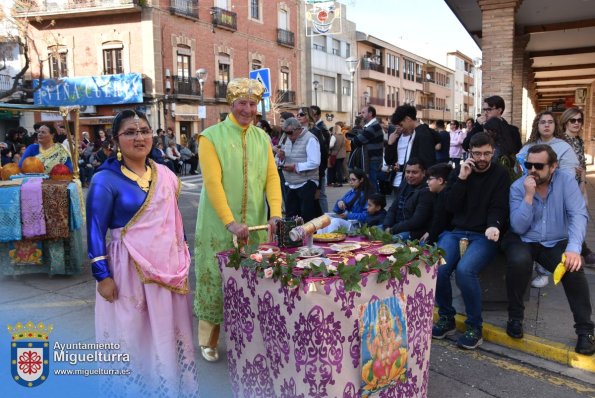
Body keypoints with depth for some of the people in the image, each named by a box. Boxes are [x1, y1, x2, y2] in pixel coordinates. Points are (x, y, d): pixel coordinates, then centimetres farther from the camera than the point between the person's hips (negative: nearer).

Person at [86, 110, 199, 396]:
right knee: (133, 336, 7)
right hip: (129, 269, -5)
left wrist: (183, 257, 15)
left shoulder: (165, 175, 6)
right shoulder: (105, 180, -11)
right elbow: (96, 231, -10)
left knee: (168, 333, 16)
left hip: (169, 266, 5)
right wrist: (102, 276, -13)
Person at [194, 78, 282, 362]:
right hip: (219, 227, -4)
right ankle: (208, 341, 22)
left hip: (255, 226, 4)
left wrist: (276, 214, -12)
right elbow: (213, 183, -13)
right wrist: (230, 222, -22)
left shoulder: (262, 138, 9)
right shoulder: (212, 137, -5)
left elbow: (272, 177, 3)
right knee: (216, 281, 4)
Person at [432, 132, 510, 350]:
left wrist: (493, 226, -26)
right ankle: (447, 318, 0)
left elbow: (499, 208, -4)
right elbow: (451, 207, 2)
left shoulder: (500, 174, 4)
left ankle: (474, 327, -13)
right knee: (437, 268, -25)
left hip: (483, 235, -3)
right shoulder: (460, 171, 12)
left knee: (465, 270, -32)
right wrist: (462, 179, -9)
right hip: (456, 232, 3)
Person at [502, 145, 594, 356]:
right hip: (523, 240, -1)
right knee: (519, 261, -33)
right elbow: (519, 228, -15)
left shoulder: (566, 181, -8)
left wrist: (574, 248, -34)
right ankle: (515, 316, -10)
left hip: (556, 242, 1)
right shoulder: (517, 187, -9)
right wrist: (529, 195, -25)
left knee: (574, 268, -27)